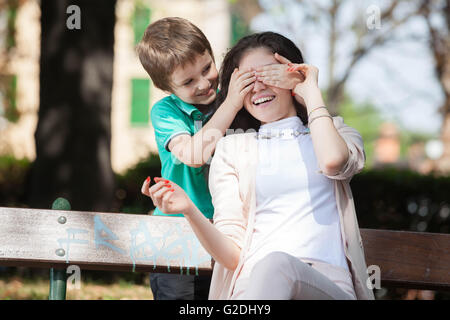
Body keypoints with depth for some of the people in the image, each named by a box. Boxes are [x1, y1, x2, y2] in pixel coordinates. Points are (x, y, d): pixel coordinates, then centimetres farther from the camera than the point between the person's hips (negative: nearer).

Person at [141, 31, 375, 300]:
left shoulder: (337, 131, 22)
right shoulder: (232, 148, 22)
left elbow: (332, 161, -8)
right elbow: (234, 255, 10)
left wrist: (311, 92, 10)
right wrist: (189, 211, -10)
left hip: (331, 286, 0)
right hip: (253, 279, 1)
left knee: (276, 265, -38)